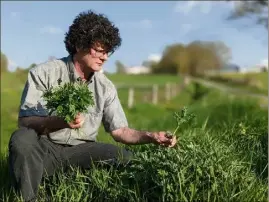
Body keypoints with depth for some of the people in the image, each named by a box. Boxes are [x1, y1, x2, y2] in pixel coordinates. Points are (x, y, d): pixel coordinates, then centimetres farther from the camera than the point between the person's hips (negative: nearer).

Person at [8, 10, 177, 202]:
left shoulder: (105, 87, 3)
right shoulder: (44, 73, -8)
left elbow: (120, 131, 2)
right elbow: (24, 122, -14)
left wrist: (151, 136, -16)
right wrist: (59, 122, -33)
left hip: (81, 150, 3)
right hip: (45, 148, -3)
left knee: (125, 158, -20)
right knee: (22, 138, -34)